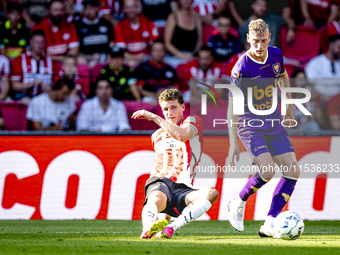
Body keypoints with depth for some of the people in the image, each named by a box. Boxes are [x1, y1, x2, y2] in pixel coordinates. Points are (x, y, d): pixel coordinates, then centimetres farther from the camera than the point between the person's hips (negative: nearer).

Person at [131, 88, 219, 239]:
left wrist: (153, 116, -12)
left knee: (212, 193, -35)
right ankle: (149, 227, -73)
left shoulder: (193, 121, 10)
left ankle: (172, 227, -47)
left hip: (182, 188, -1)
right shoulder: (157, 136, 28)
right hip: (160, 182, 1)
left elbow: (181, 135, -15)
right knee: (157, 199, -39)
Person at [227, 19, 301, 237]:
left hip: (273, 122, 6)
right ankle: (238, 203, 2)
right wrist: (234, 143, -21)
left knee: (293, 171, -6)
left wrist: (289, 108, 21)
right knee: (268, 171, -25)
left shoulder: (276, 55, -3)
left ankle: (269, 225, -2)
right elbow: (233, 106, -18)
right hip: (249, 123, -6)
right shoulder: (242, 68, -20)